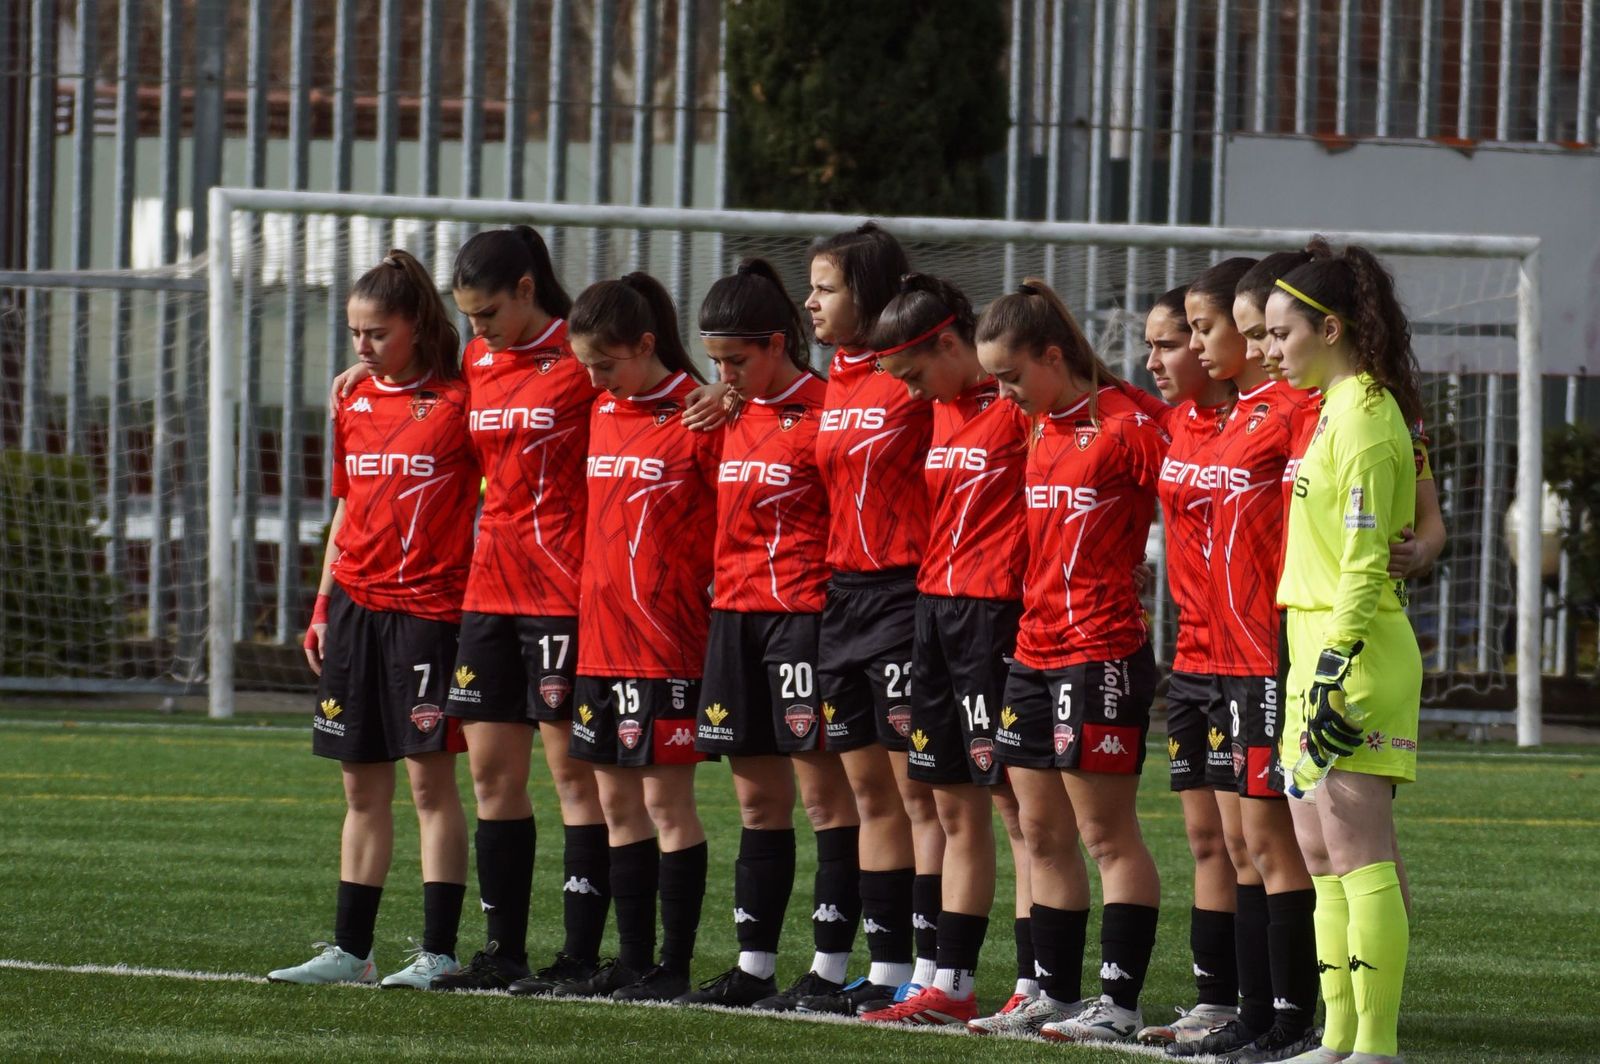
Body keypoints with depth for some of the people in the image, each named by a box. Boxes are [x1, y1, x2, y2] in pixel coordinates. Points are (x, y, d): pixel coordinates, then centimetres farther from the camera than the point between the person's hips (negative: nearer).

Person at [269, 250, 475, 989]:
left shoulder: (457, 403, -6)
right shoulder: (354, 405, 12)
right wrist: (322, 607, 16)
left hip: (428, 608, -6)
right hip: (356, 608, 6)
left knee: (430, 778, -6)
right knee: (363, 788, 9)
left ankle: (437, 952, -4)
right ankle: (350, 949, 12)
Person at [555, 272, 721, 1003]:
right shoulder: (601, 413, 12)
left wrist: (716, 597, -11)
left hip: (669, 638, -7)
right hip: (602, 634, 7)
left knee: (666, 799, -5)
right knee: (617, 801, 9)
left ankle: (674, 966, 0)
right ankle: (633, 960, 15)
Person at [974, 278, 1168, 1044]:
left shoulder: (1126, 426, -11)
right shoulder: (1041, 434, 13)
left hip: (1101, 653, -9)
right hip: (1035, 654, 9)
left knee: (1107, 833, -5)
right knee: (1043, 835, 10)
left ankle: (1120, 1003, -2)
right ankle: (1054, 995, 17)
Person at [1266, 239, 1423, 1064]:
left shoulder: (1364, 418, -13)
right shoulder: (1340, 410, 17)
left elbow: (1364, 562, -18)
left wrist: (1336, 669, -21)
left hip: (1354, 654, -10)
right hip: (1320, 648, 10)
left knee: (1357, 850, -11)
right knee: (1320, 850, 11)